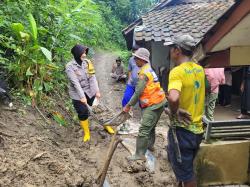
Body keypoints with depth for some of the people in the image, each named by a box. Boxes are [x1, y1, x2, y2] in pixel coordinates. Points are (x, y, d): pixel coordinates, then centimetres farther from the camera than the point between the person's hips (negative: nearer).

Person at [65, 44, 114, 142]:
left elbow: (92, 77, -6)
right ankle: (86, 133, 22)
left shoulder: (87, 62, -6)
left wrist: (97, 91, -11)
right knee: (83, 113, 0)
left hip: (89, 91, 3)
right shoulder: (70, 66, -16)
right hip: (77, 94, -3)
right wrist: (82, 96, -25)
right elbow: (75, 82, -21)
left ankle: (106, 126, 32)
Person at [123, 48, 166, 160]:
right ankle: (150, 145, 39)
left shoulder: (144, 73, -17)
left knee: (144, 129, -9)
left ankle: (140, 154, -6)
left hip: (153, 104, -10)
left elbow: (138, 92, -18)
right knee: (151, 127, 23)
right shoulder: (149, 69, 14)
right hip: (158, 102, 10)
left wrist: (129, 105, -10)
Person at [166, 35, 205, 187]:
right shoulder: (199, 69, 3)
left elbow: (173, 98, -40)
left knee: (185, 174, 9)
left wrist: (173, 112, -22)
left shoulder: (177, 71, -22)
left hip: (182, 130, -8)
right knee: (186, 167, 27)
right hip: (197, 129, 8)